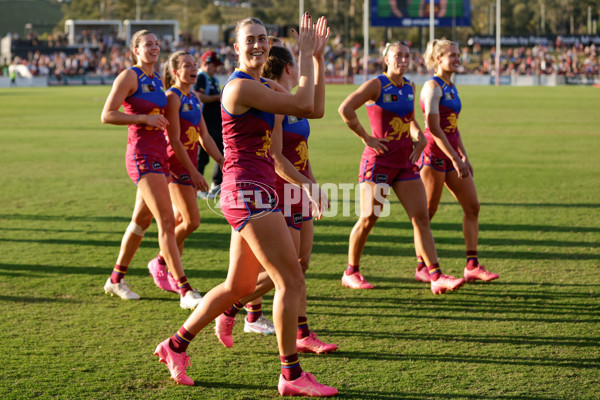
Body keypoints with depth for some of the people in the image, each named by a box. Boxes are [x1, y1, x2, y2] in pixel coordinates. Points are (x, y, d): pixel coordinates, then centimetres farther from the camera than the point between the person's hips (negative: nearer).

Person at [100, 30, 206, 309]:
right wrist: (145, 118, -19)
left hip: (159, 155, 9)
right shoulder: (129, 77, -7)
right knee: (167, 222, -15)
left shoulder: (158, 80, 16)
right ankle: (185, 292, -17)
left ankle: (116, 279, 30)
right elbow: (107, 115, -13)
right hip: (142, 155, -9)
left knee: (141, 221, 16)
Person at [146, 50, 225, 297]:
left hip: (190, 165, 9)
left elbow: (204, 136, 17)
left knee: (180, 221, 12)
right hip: (176, 165, -9)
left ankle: (171, 277, 22)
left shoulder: (193, 98, 13)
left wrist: (221, 161, 10)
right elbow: (174, 140, -18)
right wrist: (193, 172, -19)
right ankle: (159, 263, 5)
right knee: (192, 221, -12)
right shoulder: (172, 97, -14)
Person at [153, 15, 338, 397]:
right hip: (248, 191, -10)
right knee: (291, 280, -10)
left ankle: (176, 345, 29)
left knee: (238, 287, 17)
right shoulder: (241, 86, -12)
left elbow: (313, 108, 13)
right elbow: (302, 104, -16)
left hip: (253, 194, 10)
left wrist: (314, 56, 8)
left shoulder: (264, 86, 17)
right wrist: (306, 54, -4)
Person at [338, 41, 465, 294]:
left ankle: (436, 277, -3)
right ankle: (351, 273, 13)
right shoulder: (376, 85, -7)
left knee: (421, 218, -1)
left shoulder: (409, 87, 13)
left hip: (405, 161, 6)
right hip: (379, 159, -6)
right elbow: (345, 109, -17)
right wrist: (366, 138, -15)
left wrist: (419, 138, 10)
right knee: (369, 218, -4)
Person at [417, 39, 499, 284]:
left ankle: (472, 266, 3)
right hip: (434, 154, -9)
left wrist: (464, 157, 18)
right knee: (427, 212, -1)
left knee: (472, 206, 2)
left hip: (452, 155, 9)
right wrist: (455, 158, -21)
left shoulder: (451, 87, 16)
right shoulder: (433, 86, -11)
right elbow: (433, 128, -18)